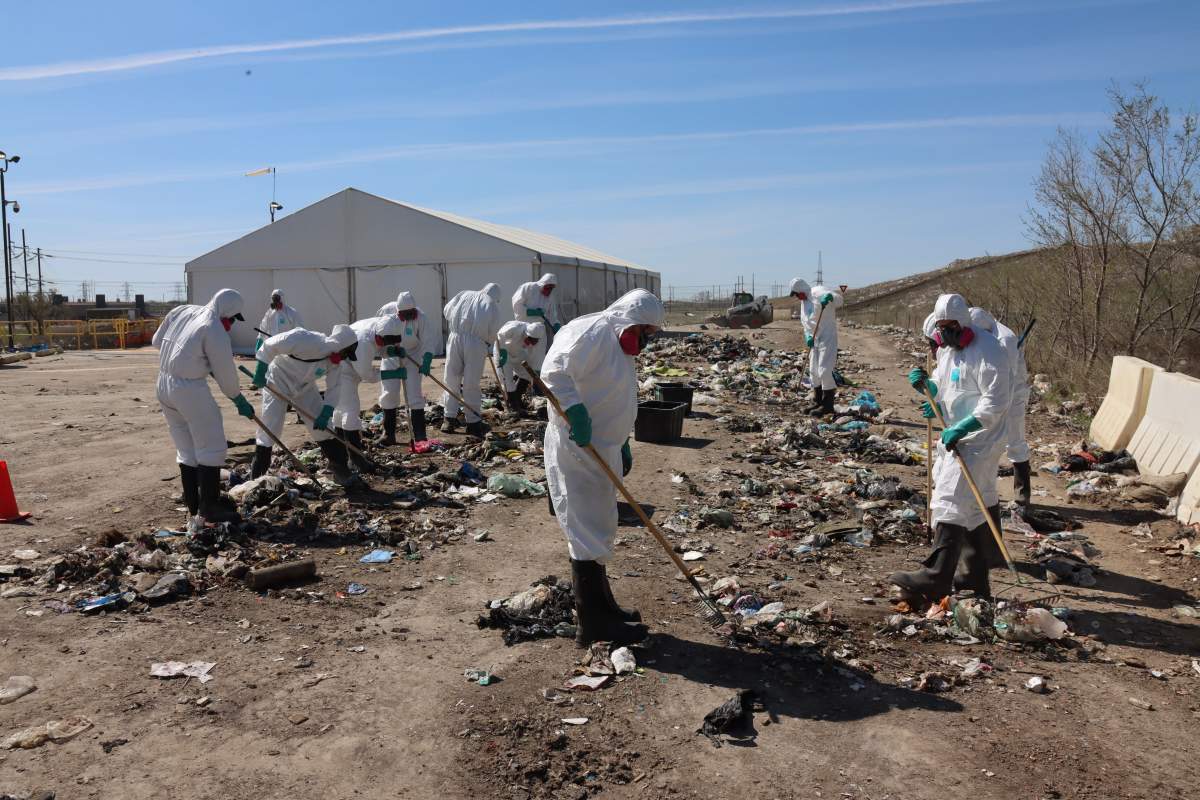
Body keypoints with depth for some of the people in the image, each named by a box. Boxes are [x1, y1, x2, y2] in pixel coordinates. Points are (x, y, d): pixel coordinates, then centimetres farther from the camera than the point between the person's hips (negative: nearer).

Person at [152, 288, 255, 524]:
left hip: (165, 385, 8)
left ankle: (193, 504, 22)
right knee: (211, 447, 1)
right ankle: (209, 507, 1)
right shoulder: (215, 330, -14)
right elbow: (225, 372, -10)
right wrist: (240, 401, 3)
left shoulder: (180, 312, 8)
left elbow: (157, 341, 18)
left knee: (186, 449, 16)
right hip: (191, 389, -8)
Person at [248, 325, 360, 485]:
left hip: (304, 386, 6)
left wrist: (326, 414, -17)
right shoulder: (309, 342, -37)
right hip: (278, 382, -6)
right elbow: (270, 345, -34)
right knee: (269, 429, -6)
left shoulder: (337, 361, -14)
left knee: (324, 426, 3)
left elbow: (334, 388, -7)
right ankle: (256, 477, 8)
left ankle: (340, 469, 15)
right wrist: (260, 373, -28)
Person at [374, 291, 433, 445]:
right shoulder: (386, 311, -14)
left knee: (414, 396, -5)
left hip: (412, 360, -2)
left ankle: (419, 436, 0)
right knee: (388, 394, 3)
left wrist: (426, 362, -33)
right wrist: (387, 348, -10)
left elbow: (427, 342, -20)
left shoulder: (420, 316, -19)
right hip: (390, 359, 2)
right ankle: (388, 434, 16)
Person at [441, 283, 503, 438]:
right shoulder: (493, 305, 13)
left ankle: (450, 418, 13)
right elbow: (493, 331, 6)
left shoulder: (464, 295, 19)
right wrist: (488, 341, 24)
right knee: (471, 383, 2)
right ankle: (472, 422, 7)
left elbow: (446, 311, 16)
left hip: (456, 338, 2)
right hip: (477, 343, -2)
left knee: (452, 378, 9)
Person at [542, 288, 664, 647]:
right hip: (576, 449, -11)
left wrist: (623, 447, 23)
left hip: (600, 450, 11)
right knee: (587, 532, -6)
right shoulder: (592, 332, -15)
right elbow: (555, 371, -27)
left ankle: (601, 607, 31)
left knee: (597, 529, 18)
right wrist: (577, 412, -32)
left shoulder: (620, 346, 17)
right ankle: (593, 624, 2)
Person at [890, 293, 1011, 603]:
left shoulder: (986, 350, -14)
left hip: (978, 439, -10)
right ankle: (975, 578, 23)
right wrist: (926, 384, 1)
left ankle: (935, 578, -17)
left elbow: (995, 401, -20)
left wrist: (962, 428, -28)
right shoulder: (946, 350, 15)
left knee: (951, 500, -15)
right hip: (955, 437, 10)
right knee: (974, 507, 14)